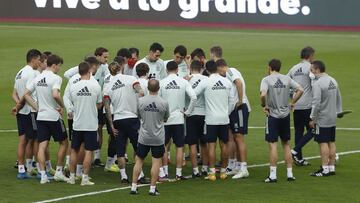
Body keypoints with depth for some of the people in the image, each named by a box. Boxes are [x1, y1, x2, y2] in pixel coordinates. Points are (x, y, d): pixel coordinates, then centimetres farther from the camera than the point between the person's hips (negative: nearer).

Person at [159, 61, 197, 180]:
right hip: (179, 118, 0)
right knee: (179, 146, 6)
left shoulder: (161, 83, -5)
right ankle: (179, 173, 4)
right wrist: (187, 111, -2)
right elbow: (193, 97, -13)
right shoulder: (183, 82, -4)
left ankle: (165, 171, 15)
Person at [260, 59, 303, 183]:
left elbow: (263, 94, -24)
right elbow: (300, 90, 1)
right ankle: (290, 174, 13)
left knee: (273, 145, -2)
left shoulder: (266, 80, -9)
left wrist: (264, 105, -7)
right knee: (286, 144, 13)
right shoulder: (287, 79, 5)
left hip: (273, 115, -4)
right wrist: (292, 103, 8)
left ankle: (273, 175, -4)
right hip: (286, 115, 4)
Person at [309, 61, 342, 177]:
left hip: (322, 119, -8)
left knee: (323, 143, -5)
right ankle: (332, 167, 15)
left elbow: (316, 103, -19)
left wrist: (312, 119, -13)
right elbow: (338, 99, 16)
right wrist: (338, 112, 21)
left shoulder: (317, 84, -16)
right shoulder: (333, 81, 11)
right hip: (333, 119, 8)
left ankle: (325, 169, -5)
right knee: (331, 142, 11)